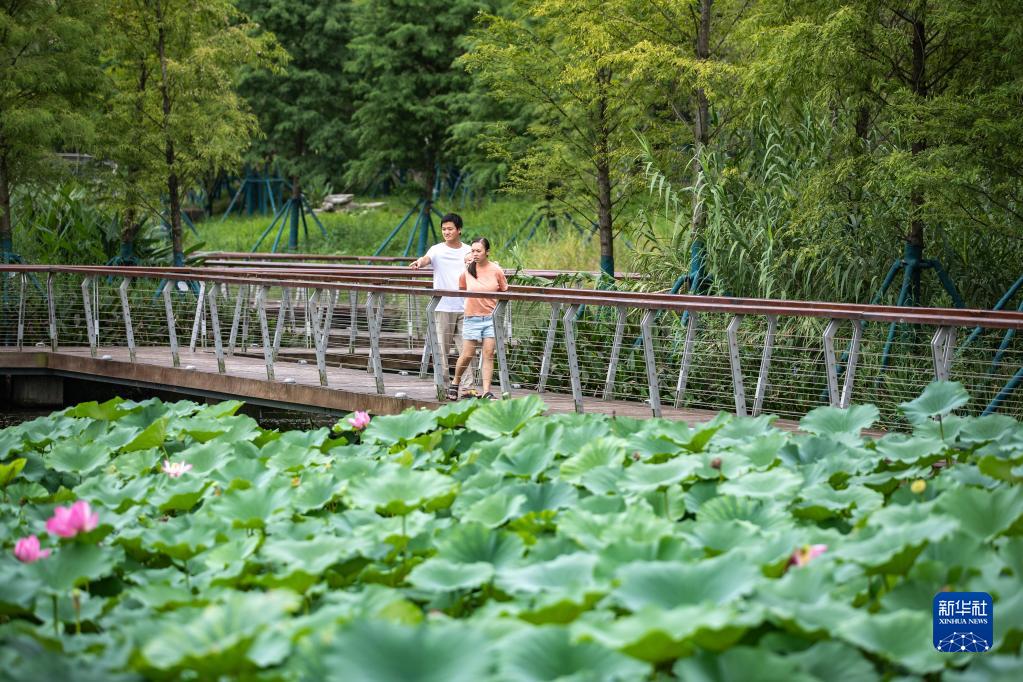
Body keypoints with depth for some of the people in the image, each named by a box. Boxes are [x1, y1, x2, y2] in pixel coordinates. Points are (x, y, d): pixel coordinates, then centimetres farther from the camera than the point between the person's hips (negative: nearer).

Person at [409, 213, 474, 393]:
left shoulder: (468, 251, 9)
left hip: (464, 307, 2)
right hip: (443, 308, -2)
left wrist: (472, 264, -17)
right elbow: (427, 258, -18)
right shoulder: (437, 250, 2)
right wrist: (419, 262, -43)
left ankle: (467, 386, 3)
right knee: (442, 348, 0)